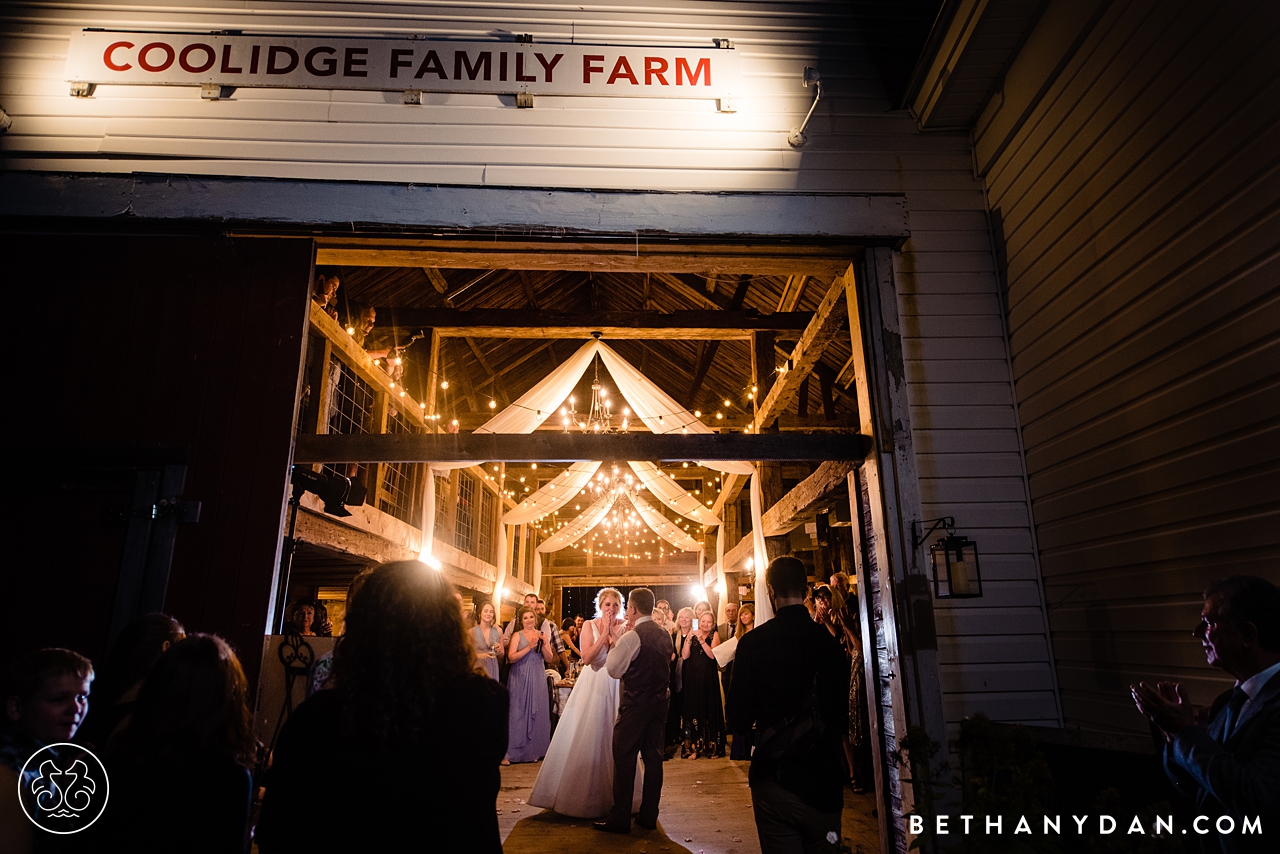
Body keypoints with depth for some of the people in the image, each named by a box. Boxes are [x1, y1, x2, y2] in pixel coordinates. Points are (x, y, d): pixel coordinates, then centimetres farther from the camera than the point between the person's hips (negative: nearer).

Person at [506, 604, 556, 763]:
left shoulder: (542, 635, 9)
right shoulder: (517, 636, -1)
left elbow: (550, 659, 5)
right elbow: (511, 657, -14)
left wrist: (544, 646, -11)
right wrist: (529, 647, -20)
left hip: (537, 679, 3)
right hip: (520, 679, -3)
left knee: (536, 713, 5)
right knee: (517, 713, -3)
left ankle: (533, 751, 16)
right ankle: (509, 752, 4)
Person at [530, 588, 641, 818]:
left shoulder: (622, 629, 1)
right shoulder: (589, 626, -3)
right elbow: (587, 657, -15)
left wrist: (613, 633, -16)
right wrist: (604, 632, -15)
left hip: (614, 689, 1)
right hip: (591, 688, -1)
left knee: (612, 740, 5)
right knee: (584, 740, 3)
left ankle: (611, 796, 20)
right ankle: (580, 795, 18)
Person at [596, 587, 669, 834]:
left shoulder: (631, 637, -16)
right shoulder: (663, 635, 6)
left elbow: (614, 670, -10)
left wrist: (613, 644, 3)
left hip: (635, 703, -7)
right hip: (659, 702, 7)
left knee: (624, 758, 2)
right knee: (653, 757, 11)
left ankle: (620, 819, 8)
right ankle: (649, 816, 19)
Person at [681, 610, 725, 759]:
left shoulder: (714, 636, 0)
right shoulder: (692, 635, 6)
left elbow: (712, 655, -13)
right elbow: (684, 656, -2)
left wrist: (701, 640, -20)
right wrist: (689, 639, -14)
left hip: (708, 678, -2)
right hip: (692, 678, 2)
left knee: (709, 709, 2)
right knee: (693, 709, 2)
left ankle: (711, 746, 14)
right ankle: (693, 747, 10)